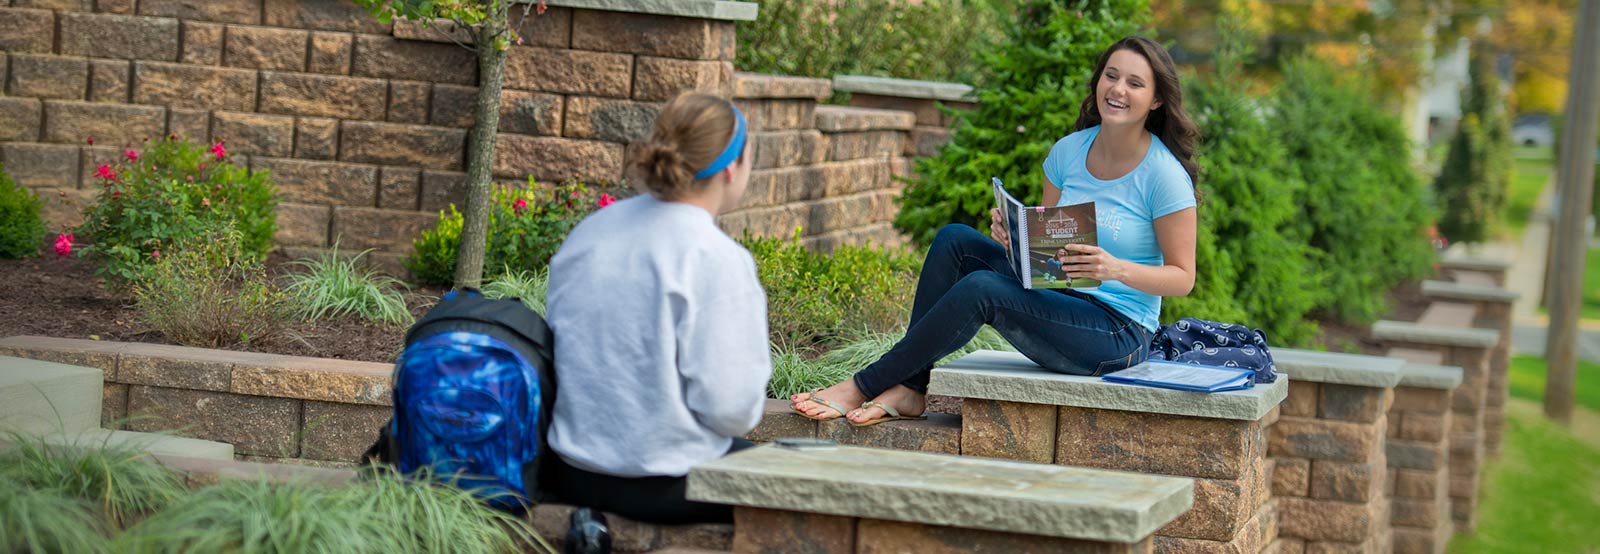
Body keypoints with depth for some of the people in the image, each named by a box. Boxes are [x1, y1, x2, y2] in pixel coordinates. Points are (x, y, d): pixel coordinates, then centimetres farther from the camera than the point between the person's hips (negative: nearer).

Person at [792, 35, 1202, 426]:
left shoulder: (1163, 174, -13)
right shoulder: (1069, 151, 5)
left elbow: (1183, 277, -9)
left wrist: (1118, 269, -28)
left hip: (1120, 334, -7)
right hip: (1060, 303, 7)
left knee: (980, 289, -27)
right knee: (955, 239, -10)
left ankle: (863, 387, -14)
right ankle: (908, 388, -13)